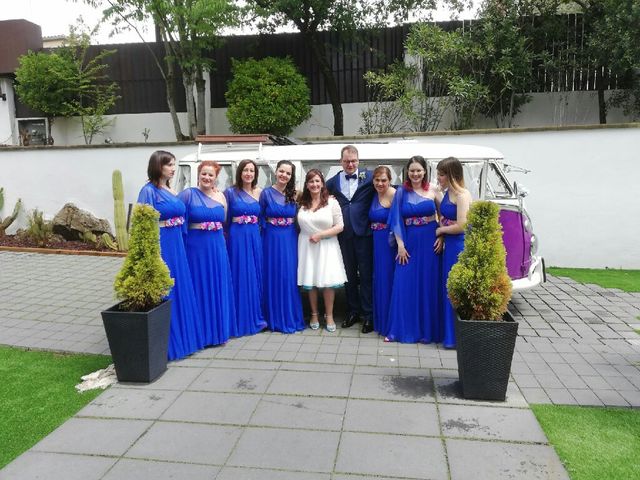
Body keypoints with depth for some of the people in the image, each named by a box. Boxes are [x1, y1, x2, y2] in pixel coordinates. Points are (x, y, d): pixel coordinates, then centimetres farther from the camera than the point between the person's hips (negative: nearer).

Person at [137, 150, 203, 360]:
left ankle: (180, 336, 31)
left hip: (176, 246, 8)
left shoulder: (171, 191, 12)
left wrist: (179, 244, 13)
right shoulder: (149, 191, -11)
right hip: (159, 246, -8)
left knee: (179, 290, 16)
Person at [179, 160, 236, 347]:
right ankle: (201, 332, 15)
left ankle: (218, 328, 25)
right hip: (196, 246, -5)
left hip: (218, 247, 5)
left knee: (218, 287, 11)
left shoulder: (221, 196, 9)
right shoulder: (188, 194, -6)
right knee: (200, 288, 2)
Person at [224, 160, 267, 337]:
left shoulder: (260, 192, 7)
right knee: (239, 276, 1)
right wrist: (226, 237, -4)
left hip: (255, 237, 3)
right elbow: (224, 217, 0)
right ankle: (241, 320, 11)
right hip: (237, 237, -3)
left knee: (256, 275, 8)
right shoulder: (230, 192, -1)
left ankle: (255, 317, 21)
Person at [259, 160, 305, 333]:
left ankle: (291, 317, 16)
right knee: (272, 277, 3)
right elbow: (260, 217, 3)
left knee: (290, 278, 4)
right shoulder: (266, 193, -2)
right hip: (272, 239, -2)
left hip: (290, 240, 2)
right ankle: (274, 318, 15)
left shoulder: (295, 194, 5)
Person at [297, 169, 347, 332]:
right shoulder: (301, 203, 4)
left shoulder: (331, 202, -4)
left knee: (328, 282, -2)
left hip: (326, 246, -2)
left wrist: (320, 235, -13)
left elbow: (339, 226, -7)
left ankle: (329, 315, 13)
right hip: (307, 247, 2)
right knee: (310, 282, 6)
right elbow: (300, 225, 15)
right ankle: (314, 314, 21)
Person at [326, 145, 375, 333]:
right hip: (344, 234, 4)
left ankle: (368, 314, 12)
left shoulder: (369, 177, -3)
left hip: (364, 232, -3)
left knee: (366, 274, 2)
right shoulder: (332, 181, 7)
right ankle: (353, 311, 26)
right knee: (349, 274, 13)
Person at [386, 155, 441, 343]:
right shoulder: (401, 192, 1)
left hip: (430, 242, 0)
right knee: (404, 286, 1)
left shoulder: (433, 191, 1)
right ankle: (400, 329, 11)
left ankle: (427, 330, 18)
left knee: (428, 286, 5)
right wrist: (400, 245, -7)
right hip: (409, 242, 0)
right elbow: (396, 220, -1)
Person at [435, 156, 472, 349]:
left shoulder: (462, 195, -15)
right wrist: (441, 236, 1)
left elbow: (461, 226, -20)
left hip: (459, 246, -9)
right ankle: (449, 333, 27)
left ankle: (456, 337, 10)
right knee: (448, 288, 15)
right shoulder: (447, 193, 11)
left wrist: (440, 230, -6)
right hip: (449, 245, 9)